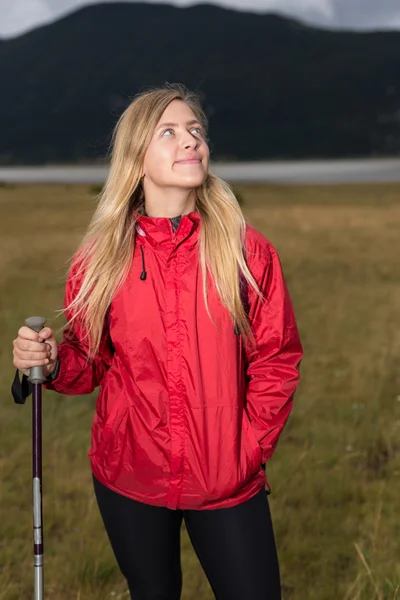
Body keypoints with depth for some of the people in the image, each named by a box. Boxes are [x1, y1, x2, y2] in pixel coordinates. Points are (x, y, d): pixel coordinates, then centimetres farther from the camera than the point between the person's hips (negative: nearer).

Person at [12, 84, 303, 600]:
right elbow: (91, 362, 4)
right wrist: (52, 362, -16)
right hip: (129, 482, 1)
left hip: (228, 484, 0)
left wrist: (248, 450, -6)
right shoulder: (102, 259, -3)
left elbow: (277, 361, 0)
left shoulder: (246, 250, -5)